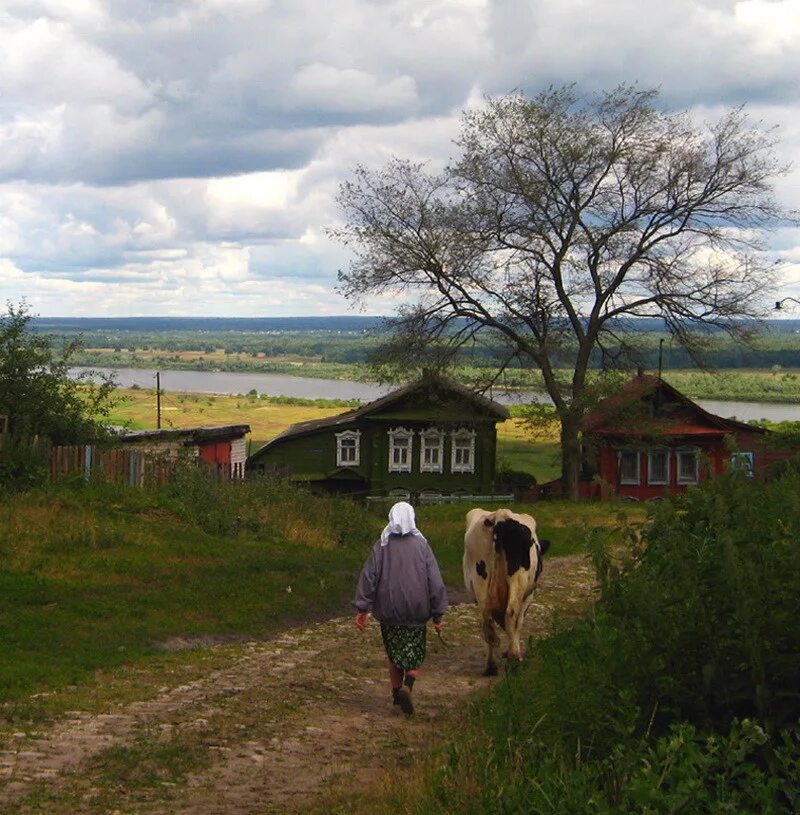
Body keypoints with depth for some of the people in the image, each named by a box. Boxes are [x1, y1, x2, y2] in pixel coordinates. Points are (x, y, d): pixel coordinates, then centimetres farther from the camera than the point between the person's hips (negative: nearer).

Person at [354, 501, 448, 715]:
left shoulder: (381, 546, -3)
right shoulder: (421, 546, -4)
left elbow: (368, 577, -4)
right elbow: (435, 582, -4)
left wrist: (362, 609, 1)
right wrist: (438, 615, 3)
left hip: (388, 612, 1)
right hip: (417, 611, -1)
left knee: (394, 655, 18)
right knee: (414, 655, 8)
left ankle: (396, 693, 22)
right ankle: (407, 686, -16)